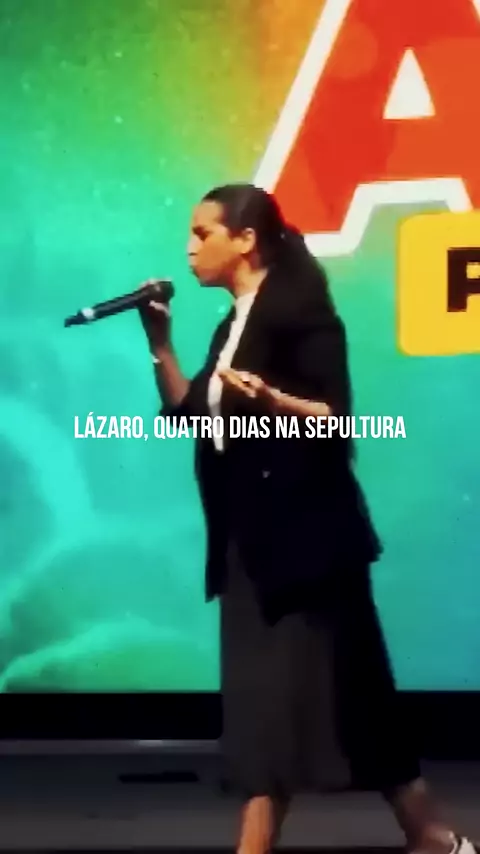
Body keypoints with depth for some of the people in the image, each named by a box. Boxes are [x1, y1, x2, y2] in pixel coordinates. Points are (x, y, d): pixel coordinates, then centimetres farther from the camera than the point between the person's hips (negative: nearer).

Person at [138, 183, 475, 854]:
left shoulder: (298, 308, -10)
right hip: (251, 540, 8)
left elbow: (337, 418, -17)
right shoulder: (232, 325, 16)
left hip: (305, 532, -8)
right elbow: (188, 412, 15)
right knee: (260, 701, 5)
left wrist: (270, 400, -34)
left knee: (339, 690, -6)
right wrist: (159, 341, 7)